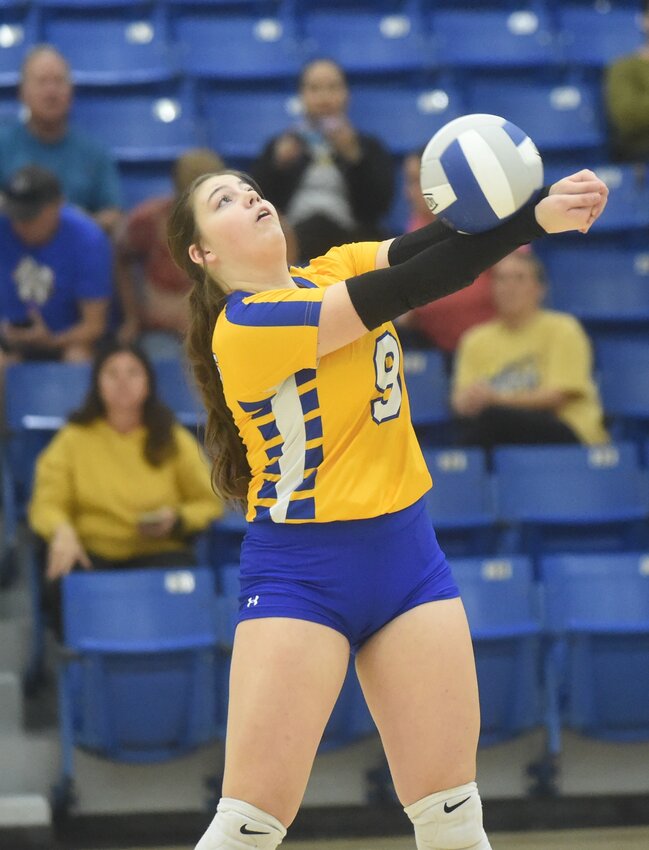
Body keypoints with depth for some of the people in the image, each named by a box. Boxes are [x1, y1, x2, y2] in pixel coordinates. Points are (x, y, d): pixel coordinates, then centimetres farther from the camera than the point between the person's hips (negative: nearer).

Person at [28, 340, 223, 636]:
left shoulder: (173, 440, 13)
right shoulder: (74, 439, 11)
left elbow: (210, 503, 15)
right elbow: (47, 504, 4)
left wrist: (176, 520, -7)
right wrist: (61, 531, -20)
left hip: (158, 550, 0)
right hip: (94, 552, 0)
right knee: (63, 587, -36)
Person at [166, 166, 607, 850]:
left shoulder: (332, 270, 7)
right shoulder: (243, 326, -15)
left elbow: (424, 248, -10)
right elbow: (403, 288, -21)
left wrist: (549, 200, -27)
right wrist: (534, 219, -24)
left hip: (407, 555, 6)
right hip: (302, 574, -6)